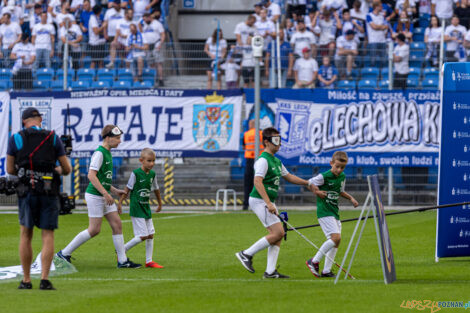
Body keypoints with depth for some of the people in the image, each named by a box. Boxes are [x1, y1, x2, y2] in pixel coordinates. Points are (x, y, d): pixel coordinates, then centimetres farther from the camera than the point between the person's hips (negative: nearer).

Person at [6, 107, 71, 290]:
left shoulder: (16, 139, 2)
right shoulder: (53, 138, 2)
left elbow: (9, 170, 5)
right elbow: (67, 169, 5)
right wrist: (58, 170, 28)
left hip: (27, 192, 0)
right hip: (49, 192, 0)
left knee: (25, 235, 12)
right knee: (48, 235, 2)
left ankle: (26, 280, 11)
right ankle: (45, 279, -10)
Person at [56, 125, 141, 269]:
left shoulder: (108, 154, 14)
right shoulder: (99, 153, -15)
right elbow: (91, 175, -23)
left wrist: (115, 190, 18)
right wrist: (105, 193, -25)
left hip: (104, 196, 9)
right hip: (95, 196, -9)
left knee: (117, 224, 4)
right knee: (94, 230, -6)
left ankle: (122, 261, 8)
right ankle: (64, 253, 3)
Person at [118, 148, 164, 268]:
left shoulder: (152, 174, 6)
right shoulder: (136, 173, -12)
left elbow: (156, 189, 20)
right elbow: (128, 189, -7)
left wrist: (160, 204, 31)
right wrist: (120, 203, -10)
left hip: (146, 208, 7)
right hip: (136, 208, -7)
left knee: (150, 235, 6)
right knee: (142, 236, -11)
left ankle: (149, 261, 12)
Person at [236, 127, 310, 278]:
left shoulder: (276, 161, 16)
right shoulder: (263, 160, -14)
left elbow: (288, 176, 29)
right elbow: (257, 182, -24)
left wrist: (308, 183, 24)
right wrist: (268, 203, -30)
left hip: (268, 202, 10)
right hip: (259, 201, -10)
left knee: (277, 235, 4)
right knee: (278, 232, -14)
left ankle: (270, 271, 4)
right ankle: (247, 254, -6)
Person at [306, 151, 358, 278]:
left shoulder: (342, 177, 9)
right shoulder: (324, 176, -13)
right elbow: (309, 183, -1)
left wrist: (351, 198, 13)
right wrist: (316, 192, -15)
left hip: (334, 212, 8)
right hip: (324, 211, -8)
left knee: (336, 242, 4)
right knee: (336, 237, -20)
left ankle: (326, 270, 10)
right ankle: (314, 261, -9)